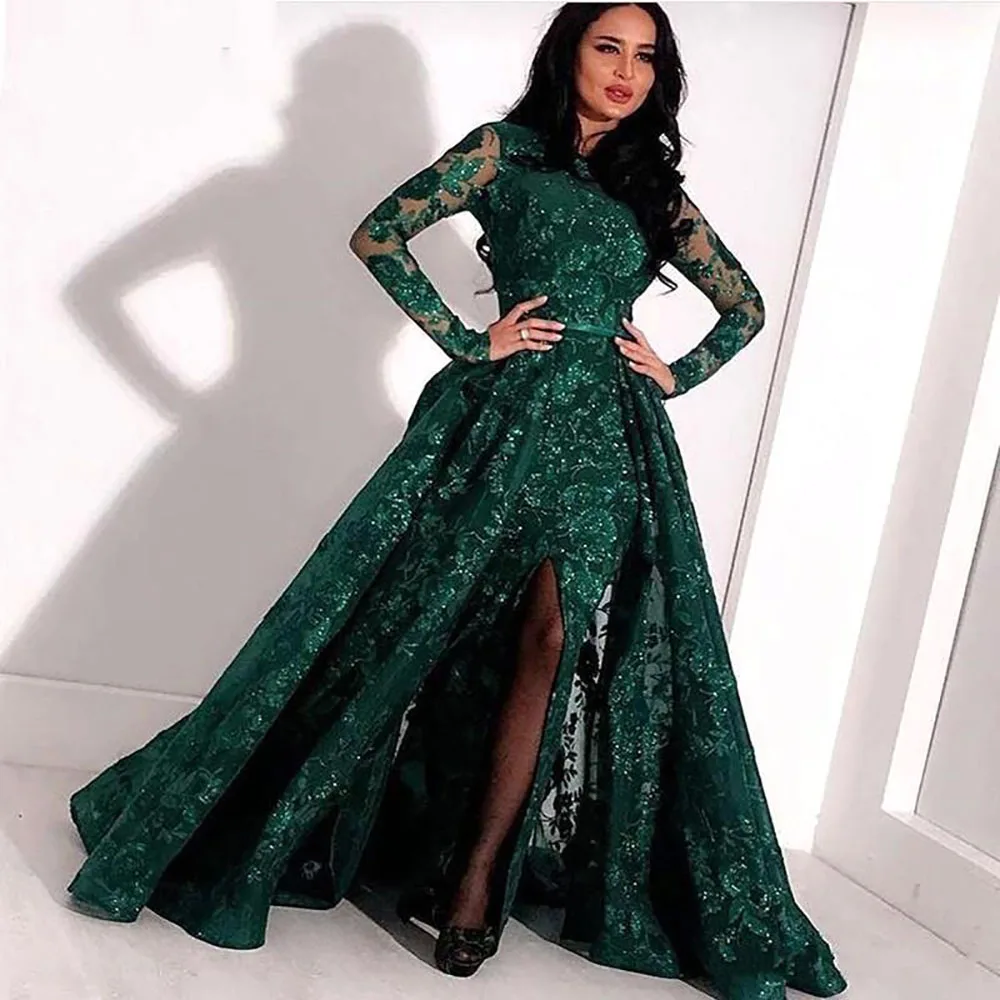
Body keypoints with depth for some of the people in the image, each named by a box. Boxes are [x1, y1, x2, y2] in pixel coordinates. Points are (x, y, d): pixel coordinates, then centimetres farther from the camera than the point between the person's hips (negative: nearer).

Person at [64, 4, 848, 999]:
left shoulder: (656, 189, 17)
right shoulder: (505, 150, 6)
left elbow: (746, 304, 25)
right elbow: (378, 233, -4)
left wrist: (676, 375, 10)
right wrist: (466, 341, -7)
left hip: (611, 434, 3)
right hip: (509, 413, -3)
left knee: (555, 641, -6)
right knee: (430, 625, -4)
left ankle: (480, 869, 2)